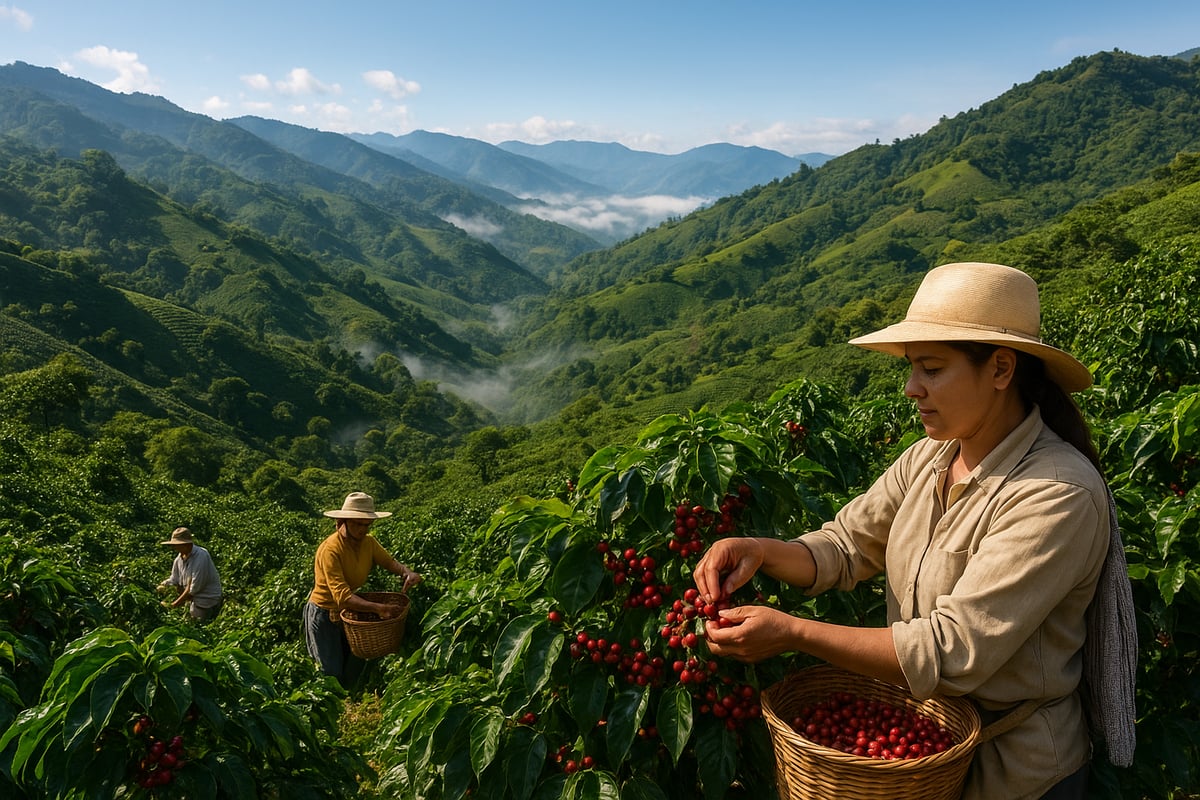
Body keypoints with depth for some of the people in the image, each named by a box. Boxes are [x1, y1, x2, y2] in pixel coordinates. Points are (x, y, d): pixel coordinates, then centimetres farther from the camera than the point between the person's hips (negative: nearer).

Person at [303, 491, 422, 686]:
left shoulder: (368, 542, -9)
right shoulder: (330, 550, -31)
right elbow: (342, 597, -38)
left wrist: (407, 573, -28)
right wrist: (378, 608, -47)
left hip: (350, 611, 6)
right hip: (325, 614, -6)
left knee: (355, 668, 14)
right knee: (332, 673, 1)